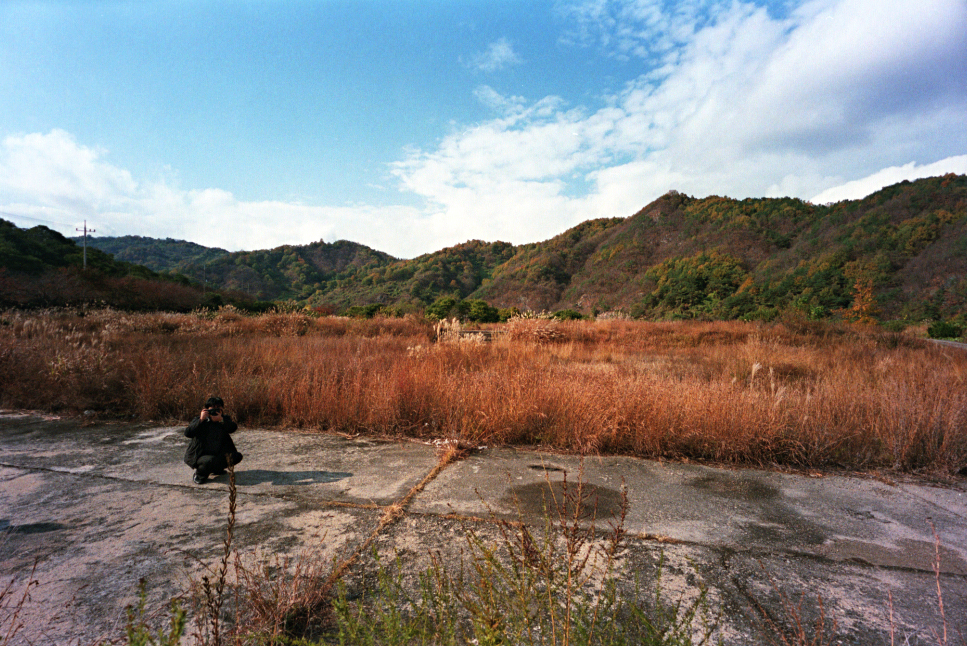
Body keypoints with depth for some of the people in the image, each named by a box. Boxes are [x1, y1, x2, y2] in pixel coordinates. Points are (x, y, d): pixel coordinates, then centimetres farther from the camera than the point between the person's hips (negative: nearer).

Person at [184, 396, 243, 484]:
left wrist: (221, 420, -30)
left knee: (237, 456, -11)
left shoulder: (225, 419, 4)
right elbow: (187, 433, -19)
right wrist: (201, 420, -26)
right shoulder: (200, 420, -3)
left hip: (218, 455, 5)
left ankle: (217, 469, 13)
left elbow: (233, 428, -16)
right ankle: (199, 474, -1)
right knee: (210, 460, -36)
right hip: (200, 456, -4)